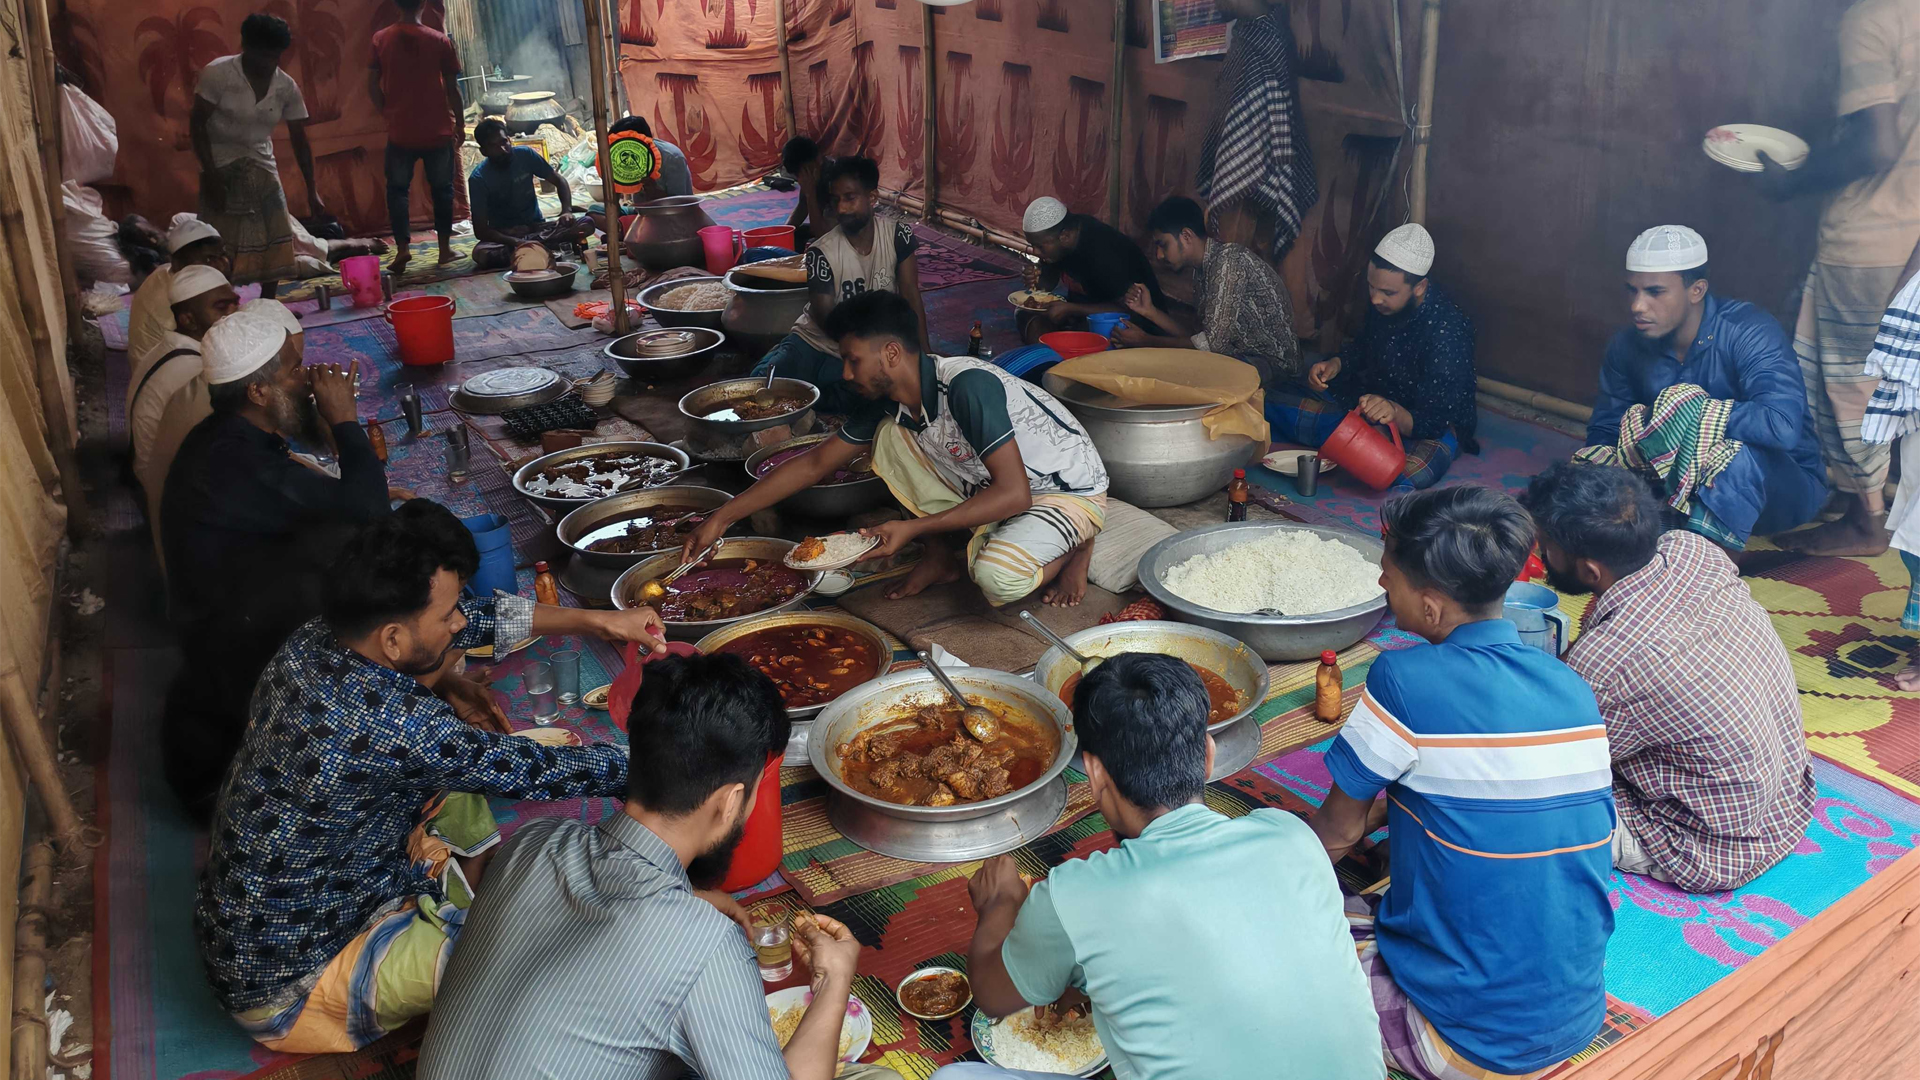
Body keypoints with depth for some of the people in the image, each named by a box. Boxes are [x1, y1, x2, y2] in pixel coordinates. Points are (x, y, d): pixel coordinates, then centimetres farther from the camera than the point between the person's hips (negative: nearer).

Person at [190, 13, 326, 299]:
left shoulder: (287, 87, -5)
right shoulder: (217, 73, -16)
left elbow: (299, 139, 0)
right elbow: (197, 124, -13)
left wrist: (312, 191, -2)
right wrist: (210, 175, -20)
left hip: (262, 167, 4)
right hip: (221, 166, -4)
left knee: (275, 239, 4)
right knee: (220, 247, -6)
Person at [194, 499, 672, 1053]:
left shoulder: (313, 641, -10)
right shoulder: (398, 726, -35)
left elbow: (480, 616, 4)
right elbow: (539, 772, -23)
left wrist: (595, 620, 3)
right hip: (285, 988, -8)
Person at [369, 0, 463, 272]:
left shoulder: (381, 40, -1)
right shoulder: (440, 40, -5)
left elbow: (372, 85, -1)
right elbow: (452, 88, -2)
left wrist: (387, 111, 15)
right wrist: (460, 124, 9)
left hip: (400, 132, 0)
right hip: (438, 130, 0)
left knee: (397, 189, 10)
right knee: (442, 189, 13)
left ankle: (402, 247, -3)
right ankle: (445, 248, 13)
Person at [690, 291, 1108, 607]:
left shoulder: (967, 388, -31)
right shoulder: (889, 402, -5)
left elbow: (1013, 494, -32)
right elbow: (815, 463, 3)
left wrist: (913, 528, -30)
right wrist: (722, 518, 1)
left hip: (1071, 494, -7)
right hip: (991, 487, 7)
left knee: (996, 576, -36)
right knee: (891, 434, -7)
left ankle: (1074, 549, -3)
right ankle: (940, 557, 6)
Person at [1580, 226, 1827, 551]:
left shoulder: (1748, 332, -21)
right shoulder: (1628, 347, -3)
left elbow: (1783, 426, -36)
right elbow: (1602, 436, 2)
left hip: (1784, 485, -5)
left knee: (1733, 455, -39)